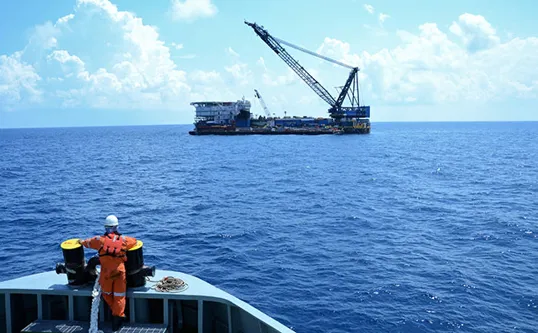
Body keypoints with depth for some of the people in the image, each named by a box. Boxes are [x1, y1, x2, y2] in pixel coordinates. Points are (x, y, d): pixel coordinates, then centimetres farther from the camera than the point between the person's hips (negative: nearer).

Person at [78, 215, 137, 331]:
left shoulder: (100, 240, -1)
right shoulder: (123, 239, -1)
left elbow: (87, 242, 16)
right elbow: (134, 241, 17)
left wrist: (81, 242, 39)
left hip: (106, 273, 0)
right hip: (120, 272, 0)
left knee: (106, 293, 22)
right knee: (119, 296, 8)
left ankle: (116, 312, 28)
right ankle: (118, 316, 8)